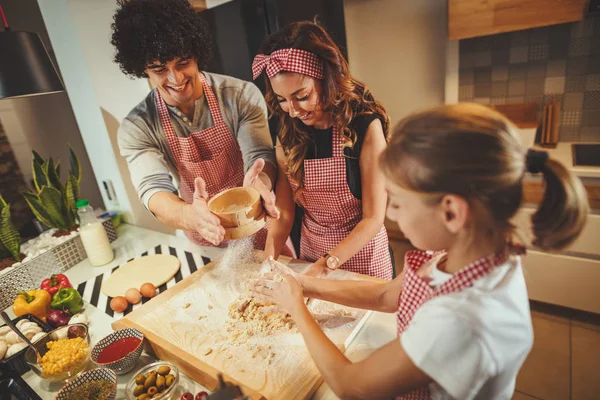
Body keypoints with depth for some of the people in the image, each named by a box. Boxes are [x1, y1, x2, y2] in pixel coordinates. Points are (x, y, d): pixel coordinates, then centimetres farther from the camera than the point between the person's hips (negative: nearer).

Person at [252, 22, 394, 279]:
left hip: (362, 253, -3)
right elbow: (283, 212, -8)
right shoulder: (288, 135, -7)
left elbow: (373, 218, -21)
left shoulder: (365, 126, -21)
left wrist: (325, 265, -30)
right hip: (310, 253, 4)